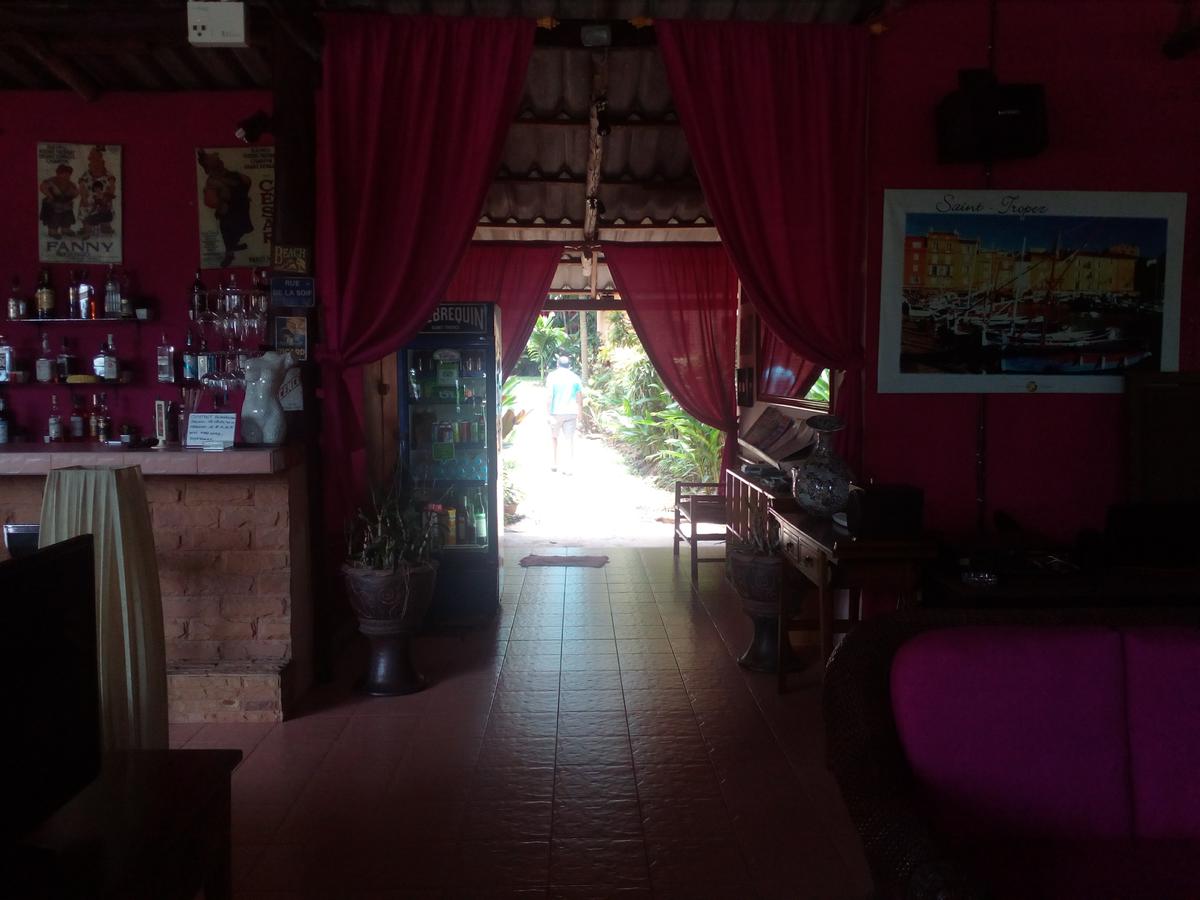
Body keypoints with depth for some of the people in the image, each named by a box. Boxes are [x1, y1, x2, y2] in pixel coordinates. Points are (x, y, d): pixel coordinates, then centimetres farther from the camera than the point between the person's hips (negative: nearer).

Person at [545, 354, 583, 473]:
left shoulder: (552, 376, -3)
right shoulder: (575, 377, 4)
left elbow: (549, 396, -11)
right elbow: (579, 397, 5)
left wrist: (548, 412, -10)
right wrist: (580, 413, 16)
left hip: (557, 412, -2)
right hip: (571, 412, 2)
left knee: (554, 437, 16)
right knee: (570, 439, 4)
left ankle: (555, 464, 16)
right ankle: (569, 467, 1)